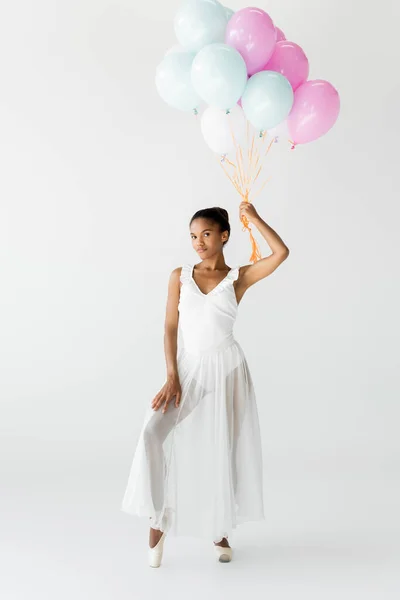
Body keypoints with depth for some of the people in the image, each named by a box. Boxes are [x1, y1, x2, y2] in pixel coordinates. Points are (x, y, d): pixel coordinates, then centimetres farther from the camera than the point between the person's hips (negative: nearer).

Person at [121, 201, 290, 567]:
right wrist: (172, 378, -9)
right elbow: (170, 329, 1)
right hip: (188, 370, 1)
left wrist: (253, 217, -6)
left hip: (226, 370, -1)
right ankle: (158, 517, 2)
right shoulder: (180, 276, 5)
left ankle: (218, 529, 26)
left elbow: (281, 253, -13)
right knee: (155, 435, -18)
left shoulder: (239, 277, 1)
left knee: (221, 449, 5)